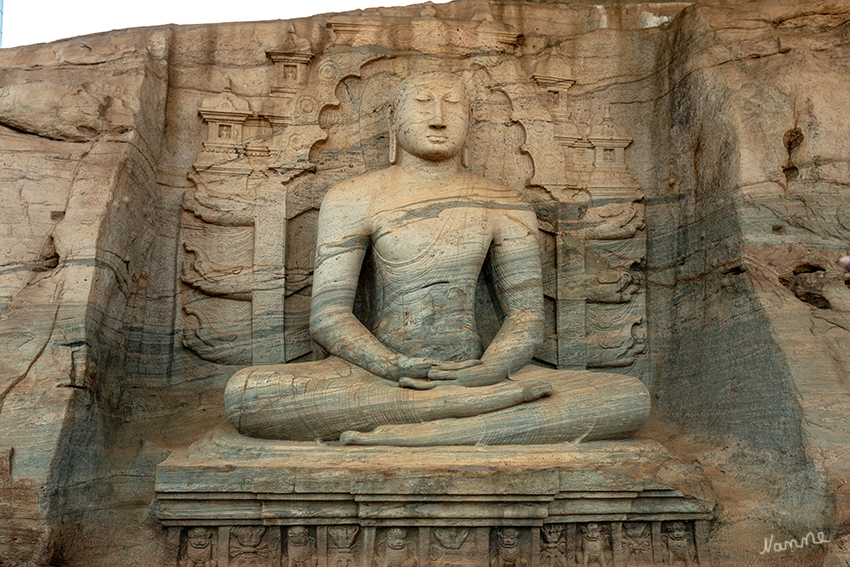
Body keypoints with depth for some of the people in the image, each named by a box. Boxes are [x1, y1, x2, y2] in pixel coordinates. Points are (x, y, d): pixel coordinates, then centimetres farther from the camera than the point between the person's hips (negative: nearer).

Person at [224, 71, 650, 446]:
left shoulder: (503, 207, 10)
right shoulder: (352, 200, 5)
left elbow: (526, 316, 5)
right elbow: (328, 316, -3)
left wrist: (487, 373, -17)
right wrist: (397, 368, -22)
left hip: (470, 369, 2)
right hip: (376, 372, -1)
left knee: (630, 398, -21)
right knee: (245, 393, -32)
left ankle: (422, 433, -30)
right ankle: (478, 405, -29)